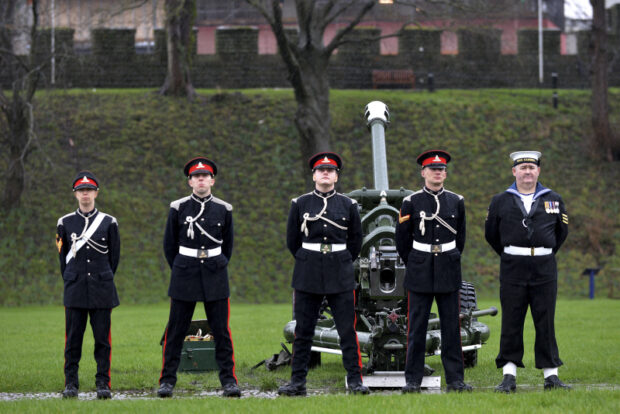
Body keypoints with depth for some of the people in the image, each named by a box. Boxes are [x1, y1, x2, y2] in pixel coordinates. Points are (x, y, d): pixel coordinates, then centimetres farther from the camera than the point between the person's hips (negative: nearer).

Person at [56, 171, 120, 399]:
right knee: (73, 339, 0)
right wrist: (71, 281, 11)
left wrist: (104, 280, 11)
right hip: (75, 290, 1)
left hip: (101, 290, -1)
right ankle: (71, 384, 6)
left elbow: (115, 256, 10)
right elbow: (63, 255, 13)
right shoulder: (65, 222, 7)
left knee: (102, 338, -1)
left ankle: (103, 383, 4)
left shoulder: (109, 222, 4)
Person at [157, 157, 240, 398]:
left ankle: (229, 380, 4)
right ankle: (167, 380, 6)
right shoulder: (178, 208, 1)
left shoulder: (224, 210, 5)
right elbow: (169, 245, 9)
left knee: (221, 330, -1)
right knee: (176, 330, 1)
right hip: (184, 275, -1)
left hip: (215, 278, 1)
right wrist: (180, 270, 11)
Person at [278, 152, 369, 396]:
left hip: (340, 275, 0)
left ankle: (355, 380, 3)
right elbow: (292, 241, 12)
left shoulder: (348, 205, 6)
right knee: (303, 330, 2)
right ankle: (298, 381, 7)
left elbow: (355, 242, 13)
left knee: (347, 330, -2)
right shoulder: (300, 204, 5)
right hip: (307, 275, 0)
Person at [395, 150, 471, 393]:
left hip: (448, 272, 2)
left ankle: (455, 379, 5)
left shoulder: (456, 201, 7)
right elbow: (402, 239, 6)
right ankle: (413, 380, 3)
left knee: (451, 326, 2)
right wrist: (414, 266, 9)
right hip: (419, 275, -2)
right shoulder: (411, 202, 1)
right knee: (416, 327, -1)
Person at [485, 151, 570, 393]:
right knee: (511, 323, -3)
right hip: (513, 270, -1)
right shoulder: (500, 202, 6)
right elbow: (491, 234, 15)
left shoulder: (554, 200, 9)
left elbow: (561, 231, 19)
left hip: (545, 268, 1)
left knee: (545, 322, 1)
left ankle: (551, 376, 5)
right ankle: (509, 377, 0)